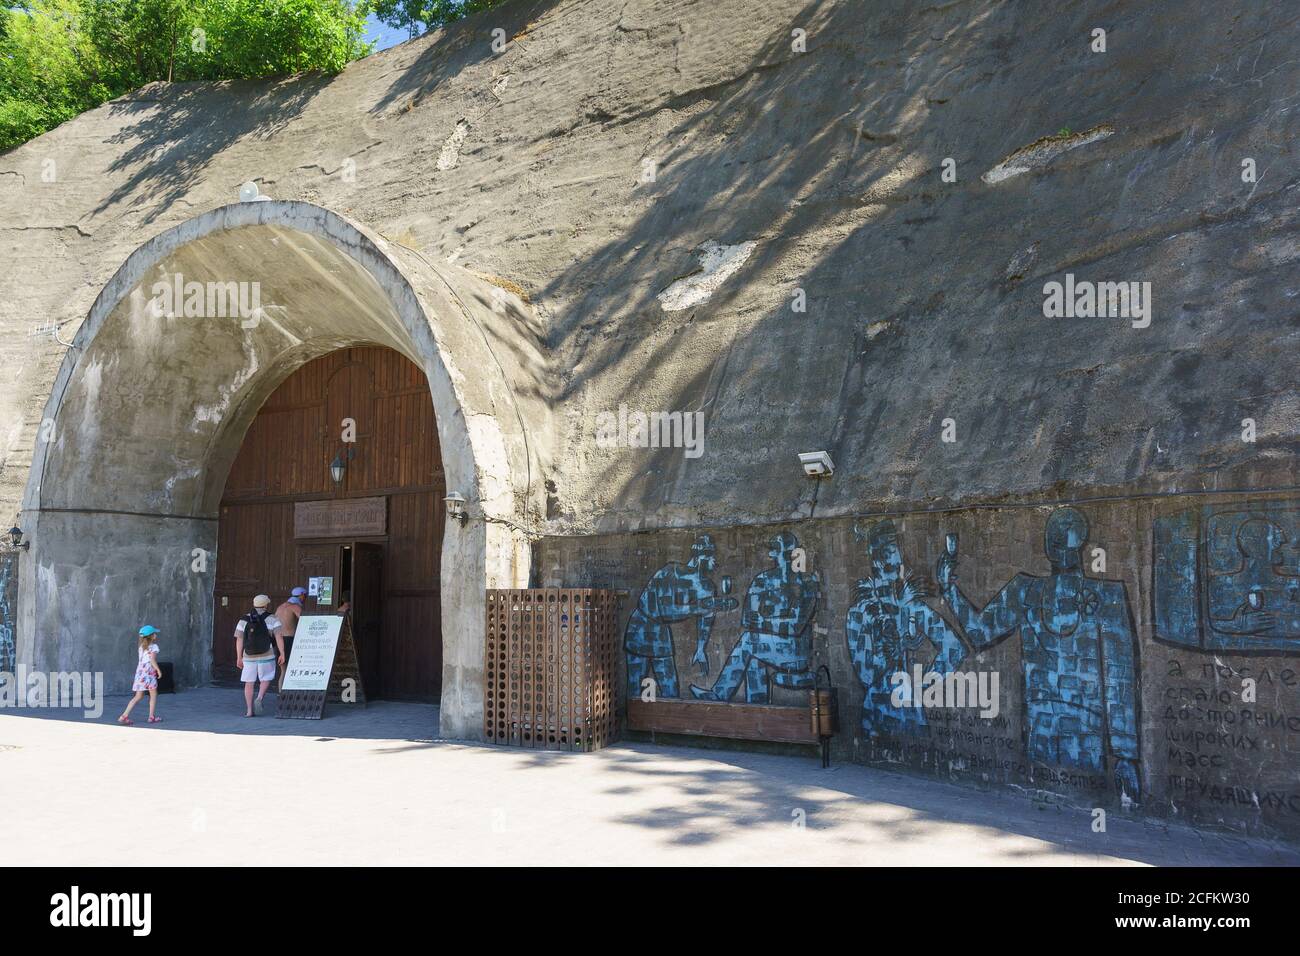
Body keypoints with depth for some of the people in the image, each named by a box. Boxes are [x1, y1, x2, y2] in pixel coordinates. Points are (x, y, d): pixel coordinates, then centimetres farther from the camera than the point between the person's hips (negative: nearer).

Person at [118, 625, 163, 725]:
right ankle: (152, 716, 7)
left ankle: (124, 716, 1)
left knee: (138, 696, 10)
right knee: (153, 694, 6)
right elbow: (152, 660, -16)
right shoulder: (153, 646, -7)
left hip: (139, 672, 7)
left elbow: (140, 660, 16)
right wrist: (159, 670, -9)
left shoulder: (141, 646, 15)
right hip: (149, 673, -7)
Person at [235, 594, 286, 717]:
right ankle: (259, 698, -10)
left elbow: (239, 640, 2)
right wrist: (282, 654, -9)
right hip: (266, 655, -2)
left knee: (249, 682, 9)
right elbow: (279, 636, -10)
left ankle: (249, 710, 7)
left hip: (249, 656, 2)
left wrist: (239, 658, 6)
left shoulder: (244, 620, 6)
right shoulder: (272, 619, -2)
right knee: (266, 679, 14)